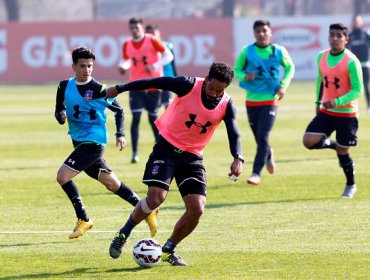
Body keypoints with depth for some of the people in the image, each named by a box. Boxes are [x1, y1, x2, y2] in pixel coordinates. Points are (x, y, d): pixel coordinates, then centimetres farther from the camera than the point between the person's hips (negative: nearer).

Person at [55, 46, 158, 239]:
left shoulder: (98, 90, -9)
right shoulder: (64, 86, 5)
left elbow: (118, 110, 2)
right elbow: (59, 111, 14)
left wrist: (120, 134, -7)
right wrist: (61, 116, -9)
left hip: (93, 141, -6)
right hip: (79, 141, 6)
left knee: (63, 176, -16)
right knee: (111, 183, 12)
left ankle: (83, 220, -5)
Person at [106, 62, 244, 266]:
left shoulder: (226, 106, -7)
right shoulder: (189, 86, -16)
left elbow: (234, 134, -17)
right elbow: (155, 82, -10)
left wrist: (237, 159, -38)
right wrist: (119, 89, -6)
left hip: (192, 157, 3)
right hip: (167, 147, -3)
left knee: (197, 209, -9)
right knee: (156, 198, -20)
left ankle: (168, 250, 13)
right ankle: (123, 235, 5)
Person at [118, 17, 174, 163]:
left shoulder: (152, 41, -9)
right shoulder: (127, 44, 1)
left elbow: (168, 55, -8)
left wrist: (155, 66, -23)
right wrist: (123, 67, -8)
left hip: (153, 85, -2)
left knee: (153, 118, 5)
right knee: (136, 117, -10)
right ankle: (135, 153, -7)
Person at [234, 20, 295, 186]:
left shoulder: (279, 51, -2)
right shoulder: (247, 52, -4)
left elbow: (290, 67, 14)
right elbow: (236, 70, 5)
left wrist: (283, 85, 0)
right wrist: (245, 76, -17)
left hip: (270, 100, -2)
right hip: (251, 101, 2)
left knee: (263, 136, -14)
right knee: (259, 137, 11)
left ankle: (256, 173, -12)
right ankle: (268, 155, 45)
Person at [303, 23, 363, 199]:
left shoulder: (351, 61, -17)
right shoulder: (322, 57, 2)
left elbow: (357, 90, -17)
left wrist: (337, 102, -28)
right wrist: (318, 101, 11)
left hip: (346, 113, -5)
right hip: (326, 112, 5)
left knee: (343, 151, 2)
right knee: (309, 141, -10)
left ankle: (351, 186, 25)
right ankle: (334, 145, 20)